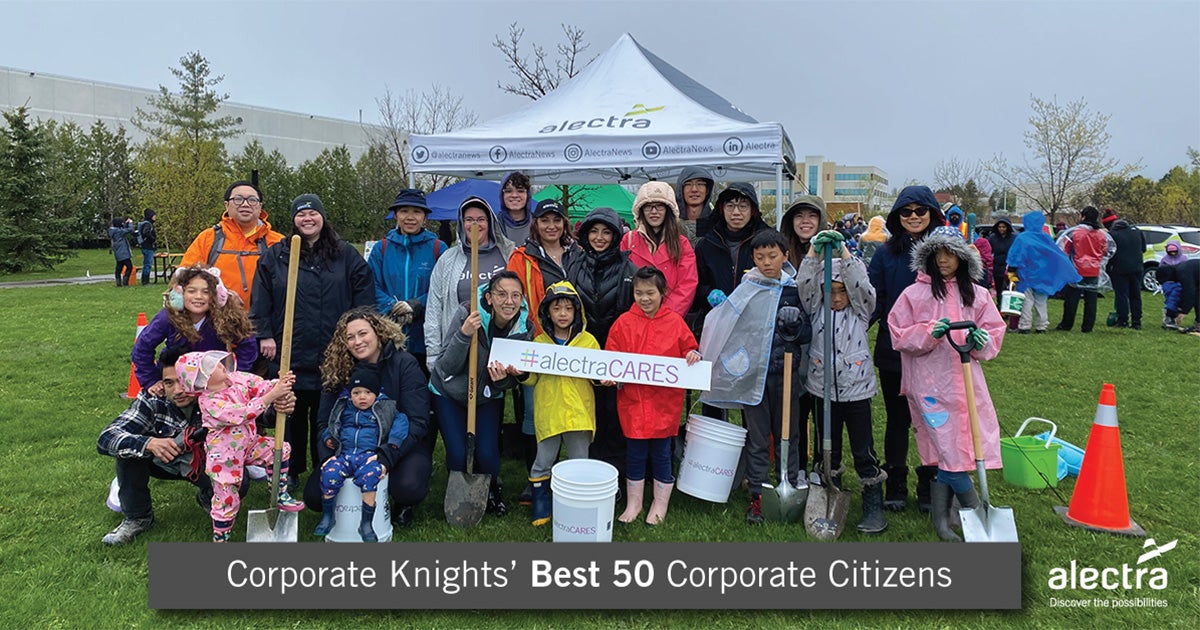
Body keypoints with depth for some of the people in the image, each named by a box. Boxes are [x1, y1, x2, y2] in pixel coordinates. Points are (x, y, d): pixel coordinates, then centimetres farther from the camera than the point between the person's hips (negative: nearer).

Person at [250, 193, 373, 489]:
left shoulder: (346, 255, 5)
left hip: (334, 354, 0)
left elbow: (364, 296, 4)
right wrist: (265, 335, -1)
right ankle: (290, 471, 23)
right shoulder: (275, 256, 6)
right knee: (291, 413, 10)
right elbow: (260, 299, 5)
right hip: (288, 353, 1)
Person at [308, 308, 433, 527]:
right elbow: (325, 423, 0)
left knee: (408, 487, -34)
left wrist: (385, 457, -30)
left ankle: (404, 506, 4)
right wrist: (331, 459, -19)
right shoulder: (337, 369, -1)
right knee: (314, 495, -15)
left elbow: (416, 422, -17)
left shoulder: (404, 364, -12)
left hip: (403, 444, -3)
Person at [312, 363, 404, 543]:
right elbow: (333, 426, 32)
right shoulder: (344, 409, 20)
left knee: (370, 475, -35)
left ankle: (366, 524, -23)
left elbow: (401, 421, 3)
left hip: (369, 455, -3)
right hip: (344, 454, 3)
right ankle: (327, 517, -6)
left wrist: (394, 440, -10)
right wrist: (328, 437, 12)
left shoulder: (384, 408, 10)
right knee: (329, 472, -27)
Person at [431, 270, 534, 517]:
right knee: (458, 455, -14)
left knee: (488, 455, -13)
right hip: (449, 393, -2)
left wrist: (504, 378, -30)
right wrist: (464, 334, -41)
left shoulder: (525, 328, -15)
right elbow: (447, 367, -24)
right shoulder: (467, 314, -26)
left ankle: (492, 491, 23)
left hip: (488, 396, 2)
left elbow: (512, 382, -5)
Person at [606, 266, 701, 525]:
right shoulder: (623, 323, 0)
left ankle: (660, 506, 26)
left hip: (665, 403, -1)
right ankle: (633, 503, 28)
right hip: (632, 400, 1)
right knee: (635, 453, 11)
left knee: (661, 453, 10)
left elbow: (689, 351, 8)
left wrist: (694, 356, -14)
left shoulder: (675, 322, -1)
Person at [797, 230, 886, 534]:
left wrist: (843, 252, -23)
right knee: (828, 451, 13)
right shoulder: (816, 309, 5)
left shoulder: (860, 310, 1)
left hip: (856, 388, -2)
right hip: (823, 389, 2)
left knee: (864, 451, 2)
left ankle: (874, 508, 11)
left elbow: (861, 284, -16)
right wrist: (814, 251, -21)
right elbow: (804, 283, -10)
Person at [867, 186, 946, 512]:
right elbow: (874, 300, -1)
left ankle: (930, 486, 25)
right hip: (894, 349, 1)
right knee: (897, 419, 11)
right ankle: (895, 485, 24)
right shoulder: (886, 253, 2)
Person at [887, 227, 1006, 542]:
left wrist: (980, 340, -9)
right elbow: (899, 335, -1)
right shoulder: (915, 293, 2)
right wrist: (930, 332, -16)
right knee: (950, 449, -9)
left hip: (966, 379, 3)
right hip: (930, 381, -3)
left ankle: (941, 522, 14)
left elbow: (995, 330, 12)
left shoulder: (975, 294, 12)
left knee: (945, 454, 3)